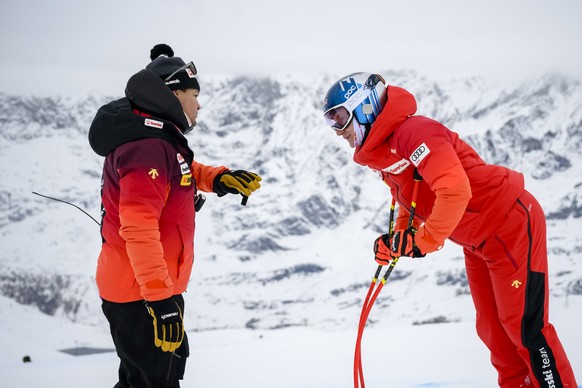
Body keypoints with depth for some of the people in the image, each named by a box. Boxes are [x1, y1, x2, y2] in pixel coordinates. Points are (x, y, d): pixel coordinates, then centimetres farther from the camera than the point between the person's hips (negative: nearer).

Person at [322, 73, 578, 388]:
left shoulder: (412, 132, -24)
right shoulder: (381, 154, 8)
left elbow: (455, 189, -34)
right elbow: (410, 204, 20)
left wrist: (424, 242, -26)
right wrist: (396, 239, 2)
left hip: (512, 225, -10)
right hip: (477, 242, 10)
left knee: (524, 326, -7)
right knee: (492, 329, 14)